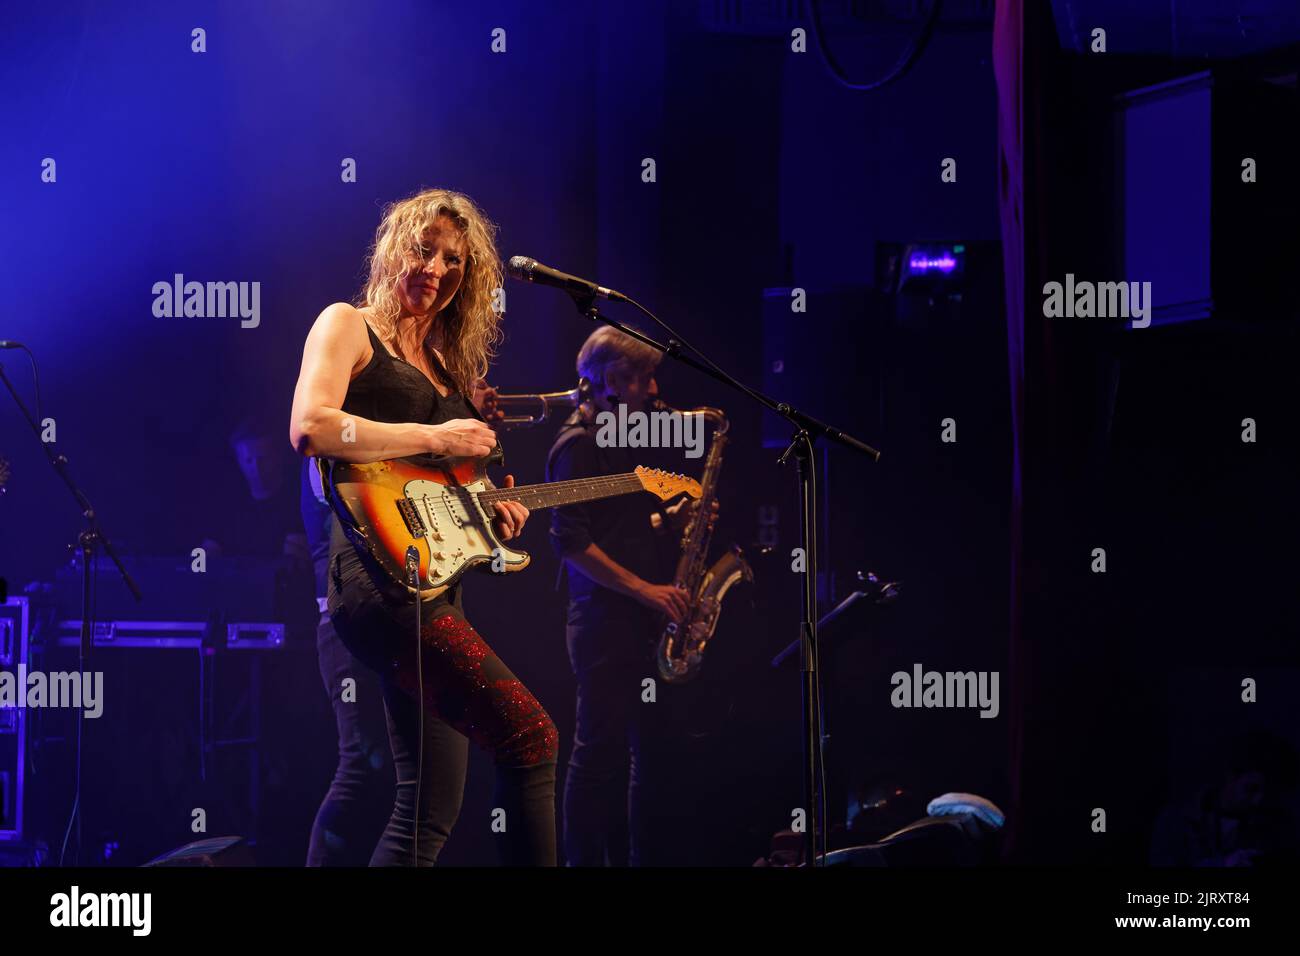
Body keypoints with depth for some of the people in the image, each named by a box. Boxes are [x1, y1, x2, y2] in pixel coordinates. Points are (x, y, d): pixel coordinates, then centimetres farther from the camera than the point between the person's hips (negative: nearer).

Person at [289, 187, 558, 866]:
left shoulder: (444, 364, 25)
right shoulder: (348, 325, 3)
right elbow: (310, 428, -15)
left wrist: (486, 512, 8)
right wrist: (434, 438, -12)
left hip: (432, 584, 9)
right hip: (379, 575, -9)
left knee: (430, 810, 6)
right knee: (530, 736, -20)